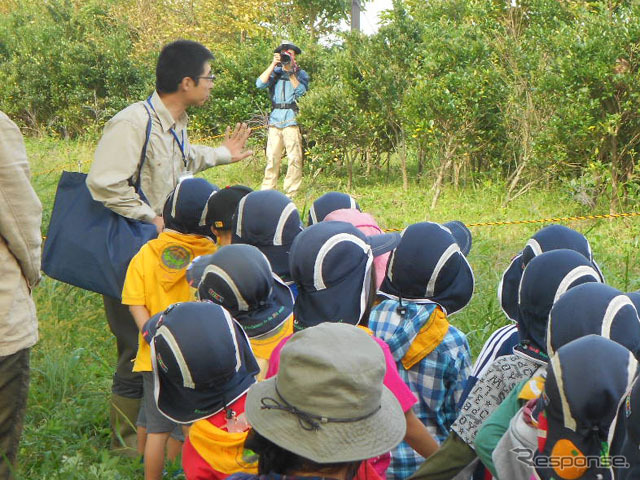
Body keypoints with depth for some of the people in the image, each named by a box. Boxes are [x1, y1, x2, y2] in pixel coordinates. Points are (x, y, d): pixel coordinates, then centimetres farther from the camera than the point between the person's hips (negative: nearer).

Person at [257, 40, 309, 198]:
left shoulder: (300, 73, 10)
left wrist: (291, 72, -10)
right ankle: (267, 190, 7)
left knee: (294, 158, -8)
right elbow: (260, 84, -1)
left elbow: (300, 91, -7)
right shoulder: (275, 72, 16)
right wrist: (273, 65, -4)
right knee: (272, 156, 1)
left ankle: (291, 193, -4)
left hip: (292, 118, -3)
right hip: (275, 118, 3)